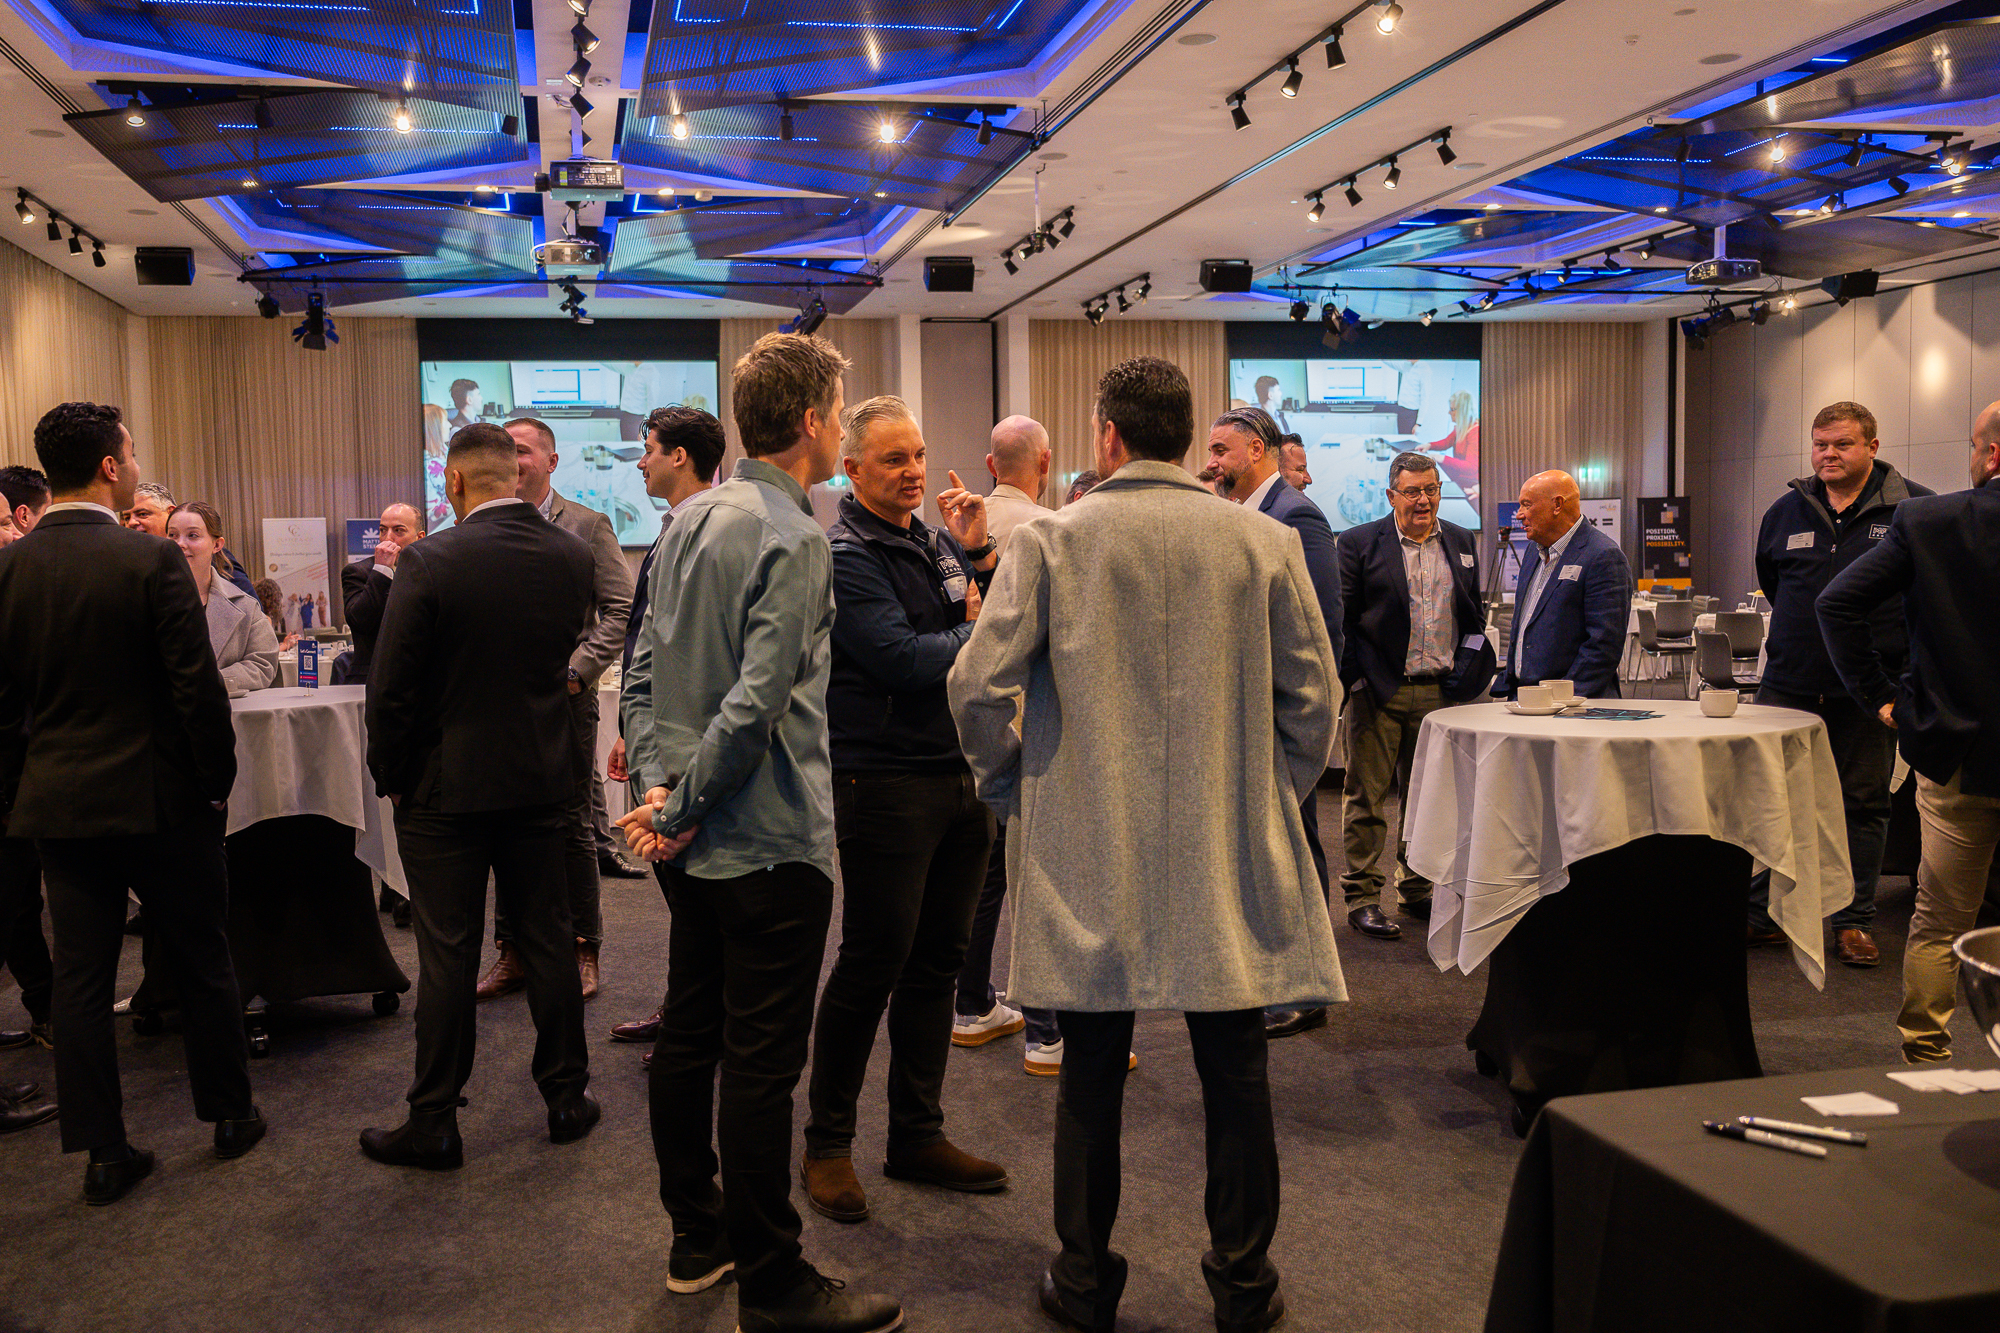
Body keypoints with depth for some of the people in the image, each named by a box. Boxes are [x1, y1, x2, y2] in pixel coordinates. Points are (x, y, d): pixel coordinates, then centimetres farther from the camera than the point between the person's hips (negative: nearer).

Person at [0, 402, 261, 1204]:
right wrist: (218, 779, -4)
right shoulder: (151, 560, -15)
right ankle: (230, 1115, 25)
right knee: (200, 963, 11)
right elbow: (197, 686, -15)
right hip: (159, 797, -4)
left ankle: (102, 1152, 15)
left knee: (81, 977, 9)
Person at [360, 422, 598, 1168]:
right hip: (543, 781, 4)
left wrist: (392, 778, -2)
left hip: (447, 787, -4)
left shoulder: (429, 562, -16)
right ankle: (566, 1097, 24)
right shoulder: (572, 558, -3)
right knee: (548, 940, 14)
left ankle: (434, 1125, 14)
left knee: (447, 956, 4)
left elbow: (391, 687, -13)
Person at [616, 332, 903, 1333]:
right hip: (772, 841, -9)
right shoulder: (794, 543, -17)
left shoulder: (691, 516, 9)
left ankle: (697, 1238, 32)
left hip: (698, 842, 9)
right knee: (760, 1063, -1)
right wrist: (680, 812, -15)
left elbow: (646, 664, 10)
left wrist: (661, 783, 4)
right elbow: (757, 706, -23)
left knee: (688, 1038, 16)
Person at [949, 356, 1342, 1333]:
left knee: (1092, 1075, 11)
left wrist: (1013, 792, 8)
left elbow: (978, 686, -8)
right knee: (1234, 1074, 11)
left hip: (1088, 854, 0)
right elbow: (1313, 699, 2)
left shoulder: (1050, 540, -5)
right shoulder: (1265, 544, -1)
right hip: (1231, 856, 1)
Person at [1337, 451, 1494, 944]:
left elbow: (1473, 615, 19)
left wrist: (1466, 670, 9)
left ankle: (1418, 889, 25)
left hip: (1439, 691, 4)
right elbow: (1339, 620, -4)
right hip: (1378, 691, -4)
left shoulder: (1462, 543, 12)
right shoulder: (1359, 544, -2)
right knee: (1367, 796, 0)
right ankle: (1362, 897, 8)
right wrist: (1356, 678, -12)